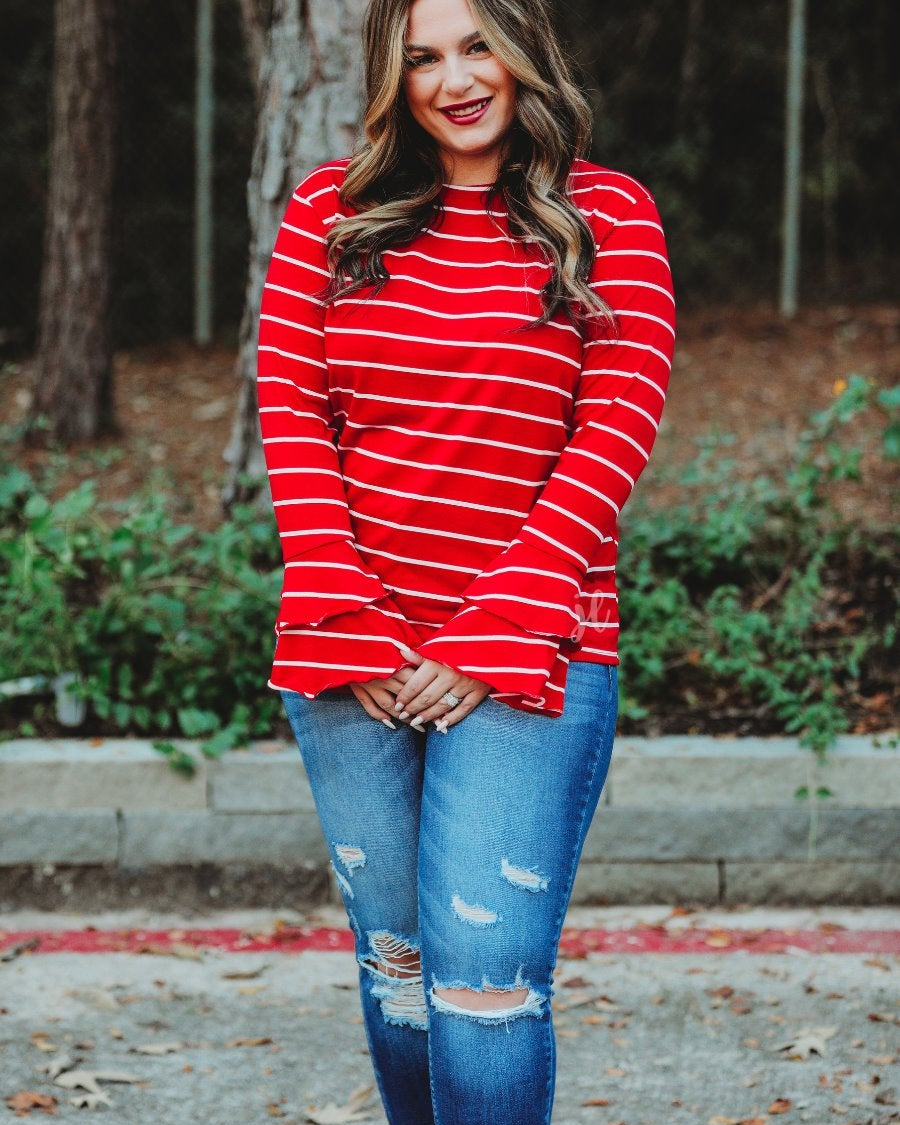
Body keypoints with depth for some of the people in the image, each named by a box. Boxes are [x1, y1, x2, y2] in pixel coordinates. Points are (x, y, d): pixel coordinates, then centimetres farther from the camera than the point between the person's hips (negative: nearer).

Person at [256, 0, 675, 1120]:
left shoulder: (608, 216, 1)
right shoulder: (332, 209, 7)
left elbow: (616, 429, -5)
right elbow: (291, 409, 4)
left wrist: (498, 638, -12)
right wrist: (342, 620, -7)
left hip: (532, 651, -3)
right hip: (354, 650, 3)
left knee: (486, 976, -12)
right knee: (396, 964, 10)